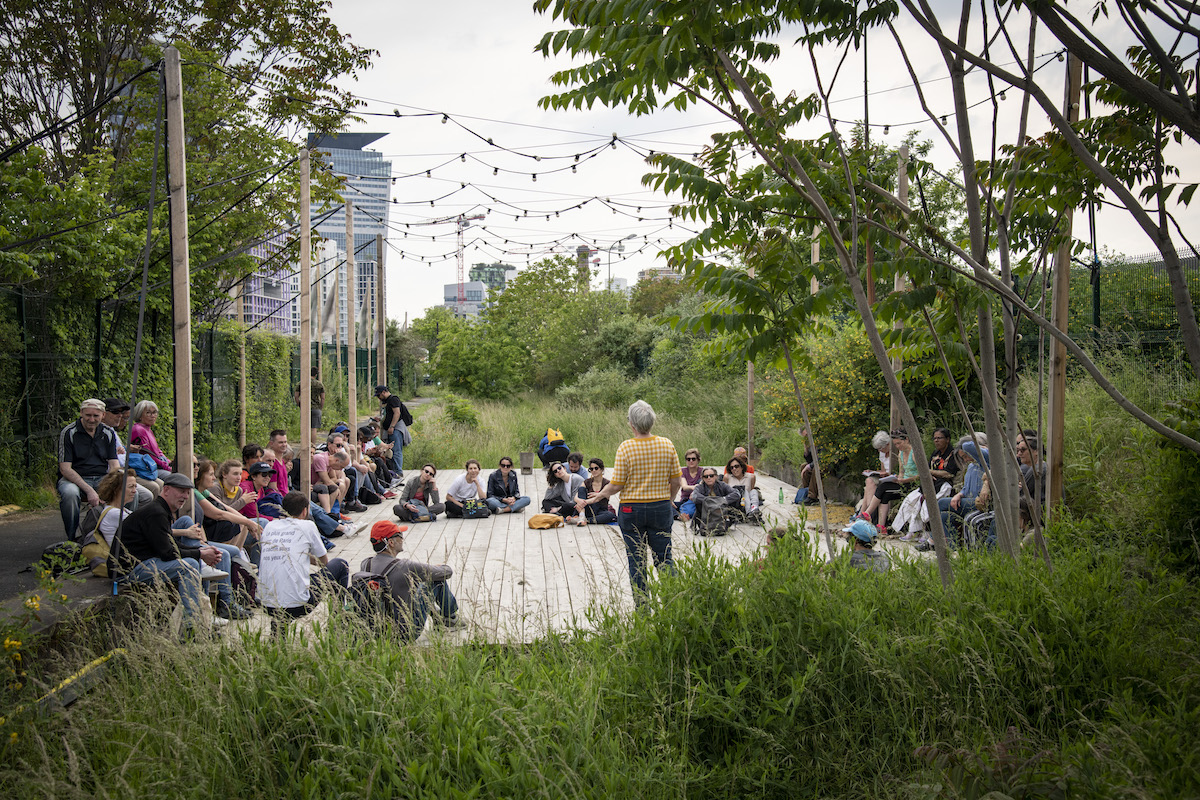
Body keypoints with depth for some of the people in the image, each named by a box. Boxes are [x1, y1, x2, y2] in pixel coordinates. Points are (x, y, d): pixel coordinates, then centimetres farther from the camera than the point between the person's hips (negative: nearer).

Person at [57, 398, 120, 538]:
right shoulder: (68, 433, -6)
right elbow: (65, 469, -12)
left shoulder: (109, 433, 8)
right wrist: (88, 490, -24)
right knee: (70, 493, -39)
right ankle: (71, 539, -22)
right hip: (73, 479, -3)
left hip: (102, 479, 3)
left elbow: (114, 465, 4)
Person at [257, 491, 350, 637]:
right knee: (341, 565, 15)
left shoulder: (269, 526, 13)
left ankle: (277, 622, 24)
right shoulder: (307, 525, 1)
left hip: (267, 606, 6)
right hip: (297, 605, -5)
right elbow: (324, 561, 15)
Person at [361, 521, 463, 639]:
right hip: (407, 633, -7)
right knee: (438, 580, 4)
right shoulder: (405, 567, -25)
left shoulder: (365, 565, -7)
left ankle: (437, 616, 42)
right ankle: (451, 619, 27)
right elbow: (447, 571, -12)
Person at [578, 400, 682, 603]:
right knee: (664, 557, 11)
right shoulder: (667, 444, -4)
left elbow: (617, 484, -11)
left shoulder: (626, 447, -12)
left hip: (631, 510, -2)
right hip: (661, 509, 2)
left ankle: (641, 606, 9)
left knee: (636, 561, 7)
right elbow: (676, 480, 0)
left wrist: (600, 495, 7)